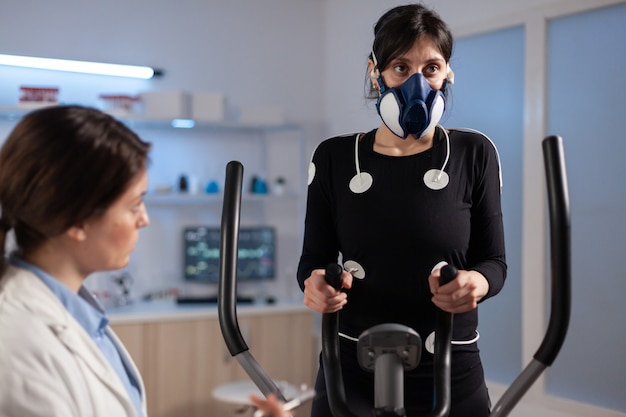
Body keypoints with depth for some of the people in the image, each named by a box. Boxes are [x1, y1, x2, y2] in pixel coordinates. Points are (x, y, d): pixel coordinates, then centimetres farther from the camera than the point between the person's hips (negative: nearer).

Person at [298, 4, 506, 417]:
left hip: (451, 374, 0)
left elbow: (493, 259, 1)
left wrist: (477, 283, -22)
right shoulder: (334, 158, -1)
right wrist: (316, 284, -18)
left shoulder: (474, 154, -3)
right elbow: (314, 258, 4)